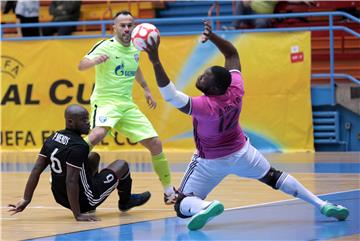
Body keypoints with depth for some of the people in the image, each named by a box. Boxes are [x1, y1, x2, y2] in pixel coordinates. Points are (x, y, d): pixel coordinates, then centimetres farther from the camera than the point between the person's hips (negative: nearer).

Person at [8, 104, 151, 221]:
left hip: (60, 198, 8)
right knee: (122, 165, 10)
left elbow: (36, 170, -3)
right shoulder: (78, 146, -26)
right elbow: (71, 181, -31)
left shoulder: (53, 138, -2)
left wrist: (26, 200, -1)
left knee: (94, 157, 29)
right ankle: (125, 201, 38)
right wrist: (78, 215, -28)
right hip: (85, 200, -8)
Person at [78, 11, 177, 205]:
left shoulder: (135, 49, 8)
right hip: (105, 102, -6)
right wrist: (94, 61, -46)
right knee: (99, 133, -37)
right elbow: (81, 66, -26)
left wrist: (146, 89, 31)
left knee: (155, 144, 3)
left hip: (127, 106, 6)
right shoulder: (106, 46, -12)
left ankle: (169, 191, 18)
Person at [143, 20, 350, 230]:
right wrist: (212, 36, -17)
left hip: (211, 162, -5)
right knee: (273, 177, 26)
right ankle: (322, 205, 18)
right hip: (241, 152, 5)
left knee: (183, 206, 0)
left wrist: (156, 62, -52)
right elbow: (232, 53, -8)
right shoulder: (236, 90, -22)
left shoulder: (205, 106, -36)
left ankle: (206, 206, -35)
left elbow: (170, 95, -45)